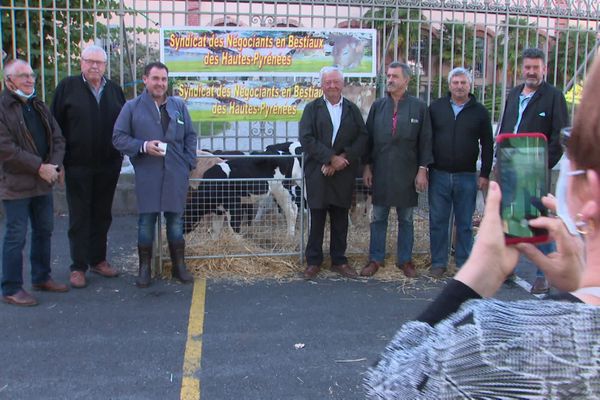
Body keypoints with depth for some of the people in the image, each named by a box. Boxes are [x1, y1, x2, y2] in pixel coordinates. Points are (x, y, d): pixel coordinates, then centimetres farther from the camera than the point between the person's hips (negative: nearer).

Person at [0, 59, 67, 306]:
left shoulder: (39, 107, 13)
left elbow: (57, 138, 11)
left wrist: (55, 165, -6)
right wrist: (40, 167, -19)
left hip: (43, 182, 7)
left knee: (44, 231, 16)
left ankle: (42, 277, 31)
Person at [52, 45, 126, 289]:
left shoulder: (114, 90, 8)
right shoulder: (68, 87, -1)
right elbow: (56, 124, -3)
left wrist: (121, 151, 2)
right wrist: (60, 159, -7)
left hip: (108, 165, 3)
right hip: (78, 165, -3)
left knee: (102, 216, 13)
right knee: (79, 217, 4)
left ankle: (98, 260, 26)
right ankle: (78, 267, 13)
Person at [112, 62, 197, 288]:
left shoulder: (179, 106, 11)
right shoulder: (132, 107, 2)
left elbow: (190, 137, 15)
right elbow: (118, 137, 0)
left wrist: (189, 164, 5)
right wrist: (143, 146, -14)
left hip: (176, 176, 2)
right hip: (147, 176, -2)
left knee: (176, 220, 8)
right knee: (146, 221, 2)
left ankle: (179, 266, 21)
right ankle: (144, 268, 15)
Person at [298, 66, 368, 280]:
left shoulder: (352, 109, 9)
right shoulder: (312, 108, 3)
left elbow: (362, 137, 1)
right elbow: (306, 139, -8)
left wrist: (343, 158, -12)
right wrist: (331, 158, -14)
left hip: (343, 174, 2)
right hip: (318, 173, -2)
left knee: (340, 220, 9)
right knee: (317, 218, 4)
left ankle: (339, 261, 20)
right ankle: (313, 262, 15)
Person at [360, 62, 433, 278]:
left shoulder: (419, 107, 0)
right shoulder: (378, 106, 6)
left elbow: (425, 141, 1)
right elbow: (368, 137, 7)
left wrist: (422, 170, -4)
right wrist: (367, 167, 3)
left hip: (407, 173, -1)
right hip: (380, 171, 2)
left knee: (406, 219, 9)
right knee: (378, 218, 7)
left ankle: (405, 260, 20)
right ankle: (376, 259, 17)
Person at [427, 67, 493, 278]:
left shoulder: (479, 111, 4)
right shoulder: (436, 107, 5)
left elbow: (487, 145, 5)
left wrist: (485, 174, 1)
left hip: (467, 177, 0)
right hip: (439, 175, 1)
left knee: (465, 223, 7)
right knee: (438, 221, 5)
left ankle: (464, 263, 18)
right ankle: (438, 262, 16)